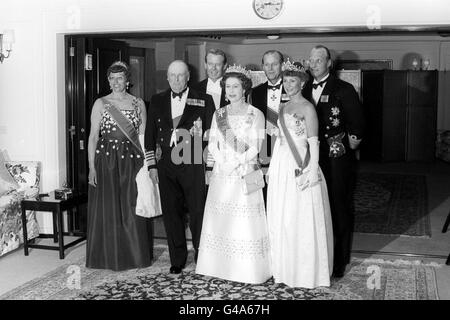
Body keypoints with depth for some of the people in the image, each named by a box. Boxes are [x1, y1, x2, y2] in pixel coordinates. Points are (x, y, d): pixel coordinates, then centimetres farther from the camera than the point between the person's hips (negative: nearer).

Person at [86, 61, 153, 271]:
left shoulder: (138, 104, 7)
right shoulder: (100, 103, 3)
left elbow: (143, 136, 7)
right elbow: (93, 136, 0)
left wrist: (146, 163, -2)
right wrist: (91, 167, -7)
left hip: (131, 160, 1)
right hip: (106, 160, -1)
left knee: (132, 208, 3)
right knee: (107, 209, 3)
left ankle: (135, 255, 16)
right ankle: (109, 256, 15)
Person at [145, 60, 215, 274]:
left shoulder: (204, 100, 3)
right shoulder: (157, 101, 11)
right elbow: (150, 135, 10)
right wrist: (151, 164, 5)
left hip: (193, 166, -2)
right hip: (165, 166, 3)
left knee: (198, 212, 2)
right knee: (171, 213, 7)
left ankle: (202, 255, 20)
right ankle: (177, 259, 19)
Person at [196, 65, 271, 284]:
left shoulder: (255, 114, -2)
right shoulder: (219, 114, 11)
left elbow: (255, 147, -7)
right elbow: (212, 144, 7)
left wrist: (235, 163, -15)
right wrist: (222, 161, -10)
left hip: (245, 174, -4)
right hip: (221, 174, 4)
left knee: (245, 221, -4)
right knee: (219, 219, 7)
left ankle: (249, 271, 5)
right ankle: (217, 266, 17)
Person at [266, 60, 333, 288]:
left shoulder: (307, 108, -6)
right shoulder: (282, 108, 14)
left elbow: (313, 143, -10)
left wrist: (313, 171, -16)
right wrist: (272, 168, 14)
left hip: (300, 168, -7)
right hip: (281, 168, 7)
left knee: (303, 220, -2)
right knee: (280, 220, 10)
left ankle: (307, 272, 11)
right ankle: (285, 269, 23)